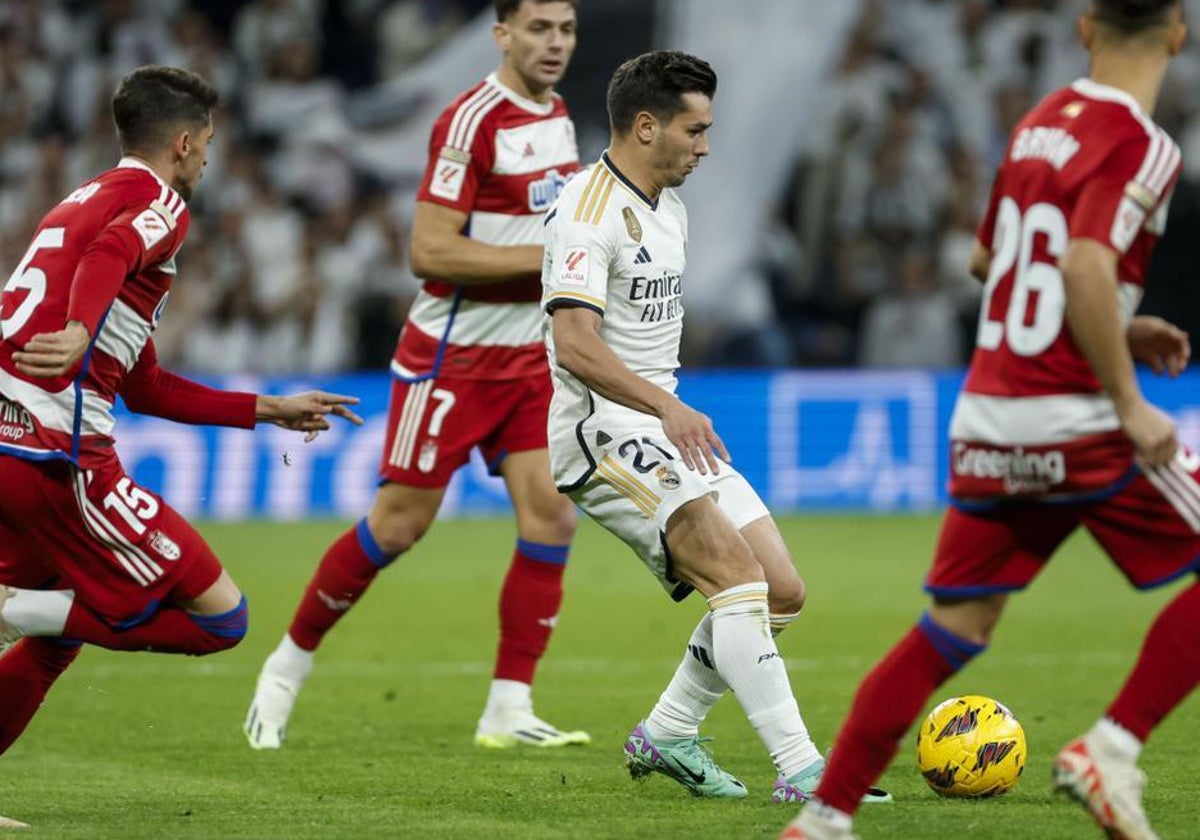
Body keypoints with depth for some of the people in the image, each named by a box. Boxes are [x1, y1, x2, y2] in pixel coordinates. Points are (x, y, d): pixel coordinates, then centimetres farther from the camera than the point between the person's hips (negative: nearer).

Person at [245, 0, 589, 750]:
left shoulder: (558, 115, 8)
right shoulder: (472, 121, -17)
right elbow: (430, 251, -23)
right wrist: (547, 256, -23)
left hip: (529, 355, 7)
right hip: (453, 353, -7)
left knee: (552, 515, -7)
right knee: (398, 525, -3)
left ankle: (509, 709, -2)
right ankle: (289, 666, 17)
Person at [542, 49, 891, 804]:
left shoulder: (668, 209, 15)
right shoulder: (592, 213, -15)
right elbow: (575, 344, -28)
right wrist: (667, 407, -38)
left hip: (665, 425, 10)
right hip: (603, 430, -10)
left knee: (782, 592, 1)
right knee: (739, 572, -24)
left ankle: (666, 736, 14)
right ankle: (801, 769, -26)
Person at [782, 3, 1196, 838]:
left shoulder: (1041, 122, 13)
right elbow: (1085, 266, -25)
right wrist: (1130, 405, -19)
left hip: (986, 419, 7)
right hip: (1077, 425, -7)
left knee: (952, 631, 10)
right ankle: (1112, 749, -2)